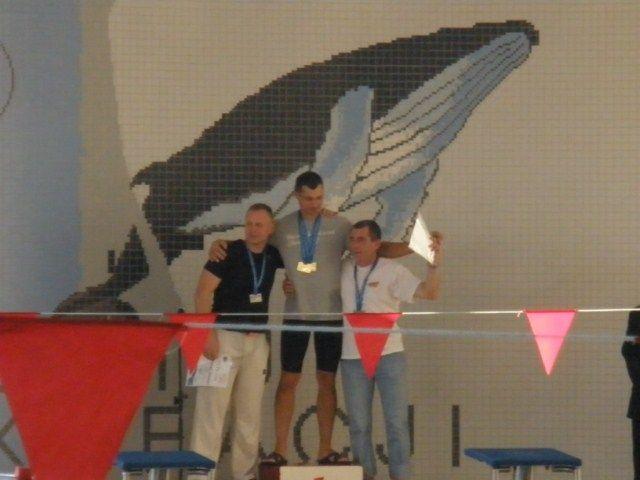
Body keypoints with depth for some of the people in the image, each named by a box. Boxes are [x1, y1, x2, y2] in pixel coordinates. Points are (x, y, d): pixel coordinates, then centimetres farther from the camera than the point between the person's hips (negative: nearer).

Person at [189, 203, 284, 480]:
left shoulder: (273, 256, 8)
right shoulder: (229, 252, -7)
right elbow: (203, 292, -10)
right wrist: (208, 334, -18)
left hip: (257, 341, 6)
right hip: (225, 335, -5)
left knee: (250, 411, 7)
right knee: (212, 406, -9)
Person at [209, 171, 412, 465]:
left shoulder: (340, 226, -2)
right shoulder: (282, 228, 1)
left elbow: (377, 248, -5)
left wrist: (417, 247, -18)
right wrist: (220, 244, -9)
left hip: (331, 314, 0)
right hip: (296, 314, 1)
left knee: (327, 381, 6)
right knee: (288, 380, 2)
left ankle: (325, 450, 12)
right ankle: (280, 450, 6)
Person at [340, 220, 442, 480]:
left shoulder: (393, 271, -6)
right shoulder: (344, 269, 5)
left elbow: (429, 292, -17)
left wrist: (434, 263, -32)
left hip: (389, 355, -3)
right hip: (353, 358, 3)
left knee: (396, 421, -1)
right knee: (358, 424, 9)